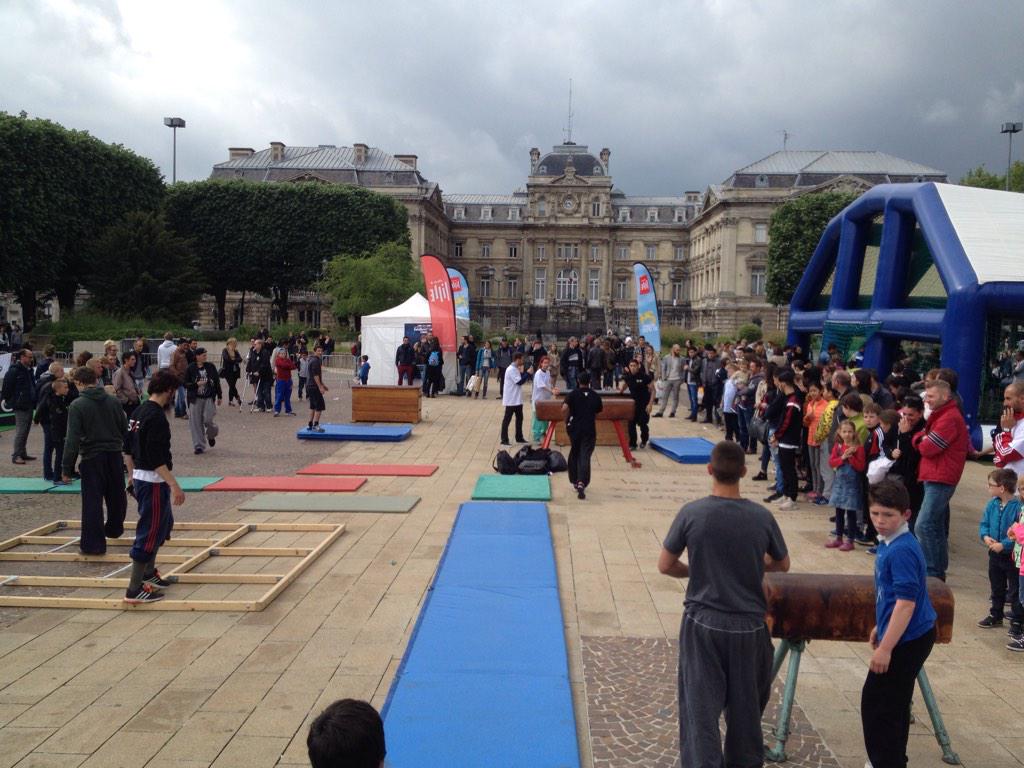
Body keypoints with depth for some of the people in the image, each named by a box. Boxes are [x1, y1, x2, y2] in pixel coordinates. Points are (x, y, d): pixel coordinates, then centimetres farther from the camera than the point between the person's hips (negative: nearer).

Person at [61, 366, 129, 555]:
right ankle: (114, 529, 40)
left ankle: (93, 543, 1)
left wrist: (66, 468, -9)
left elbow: (73, 439, -13)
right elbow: (125, 429, 7)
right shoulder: (113, 401, 3)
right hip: (114, 455, 5)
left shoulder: (77, 405, -10)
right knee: (116, 496, 21)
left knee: (92, 501, 0)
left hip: (92, 457, -5)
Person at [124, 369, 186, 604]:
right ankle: (134, 590, 0)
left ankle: (148, 573, 36)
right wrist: (174, 485, -24)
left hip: (140, 477, 10)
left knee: (164, 523, 24)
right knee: (150, 532, -4)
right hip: (153, 481, -10)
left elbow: (131, 448, 18)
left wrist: (133, 477, 27)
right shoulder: (157, 417, -20)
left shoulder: (138, 412, 9)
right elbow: (156, 458, -25)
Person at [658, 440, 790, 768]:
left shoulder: (691, 513, -13)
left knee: (701, 708, 7)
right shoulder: (762, 517, -9)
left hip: (702, 623, -2)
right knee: (746, 707, 20)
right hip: (748, 625, 2)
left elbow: (665, 566, -5)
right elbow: (782, 564, 7)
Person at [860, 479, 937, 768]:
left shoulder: (901, 550, -24)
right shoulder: (890, 543, 6)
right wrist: (880, 627, 25)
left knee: (876, 703, 0)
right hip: (913, 636, 10)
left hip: (907, 639, -10)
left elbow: (906, 602, -26)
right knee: (894, 703, 21)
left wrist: (885, 648, -25)